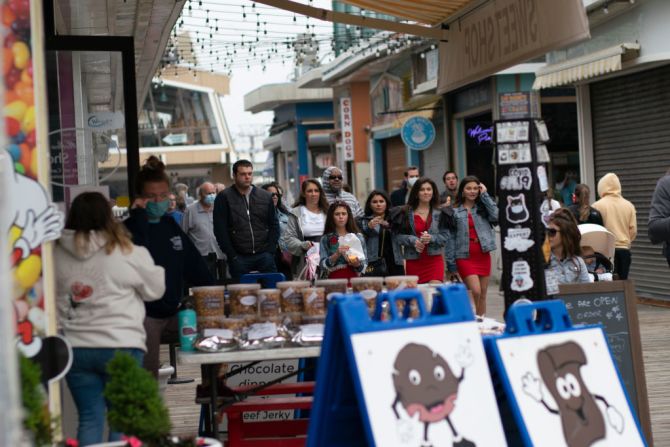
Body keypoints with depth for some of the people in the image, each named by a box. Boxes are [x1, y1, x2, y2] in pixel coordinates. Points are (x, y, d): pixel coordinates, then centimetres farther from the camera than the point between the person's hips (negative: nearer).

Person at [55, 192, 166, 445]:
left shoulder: (55, 255, 2)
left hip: (74, 347, 3)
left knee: (89, 419, 9)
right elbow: (155, 290, 5)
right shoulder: (128, 253, -7)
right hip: (120, 345, -3)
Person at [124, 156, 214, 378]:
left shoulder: (170, 225, 12)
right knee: (149, 378, -8)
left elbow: (194, 263, 16)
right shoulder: (131, 227, -8)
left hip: (173, 310, 7)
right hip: (146, 315, -6)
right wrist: (138, 217, -25)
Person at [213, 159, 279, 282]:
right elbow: (220, 230, -3)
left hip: (264, 256, 2)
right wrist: (232, 256, -8)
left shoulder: (265, 196, 11)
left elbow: (274, 225, 13)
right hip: (239, 257, -2)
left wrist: (270, 251, 1)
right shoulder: (224, 198, 1)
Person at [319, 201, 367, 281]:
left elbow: (364, 266, 9)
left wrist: (357, 264, -12)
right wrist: (337, 254, -16)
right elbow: (323, 266, -2)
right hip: (334, 279, -1)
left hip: (354, 278, 1)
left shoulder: (358, 237, 8)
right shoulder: (325, 239, 5)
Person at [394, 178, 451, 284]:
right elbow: (397, 236, 0)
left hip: (434, 260, 0)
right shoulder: (406, 213, 1)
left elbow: (445, 236, 2)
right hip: (413, 262, 0)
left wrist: (431, 238, -16)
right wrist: (412, 240, -15)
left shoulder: (440, 213, 5)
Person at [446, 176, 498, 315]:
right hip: (465, 257, -3)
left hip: (483, 255, 3)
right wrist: (451, 261, -5)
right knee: (476, 291, -16)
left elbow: (496, 216, -11)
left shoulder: (483, 208, 10)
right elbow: (450, 237, 0)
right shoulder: (455, 211, 1)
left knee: (483, 294, 7)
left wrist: (485, 195, -4)